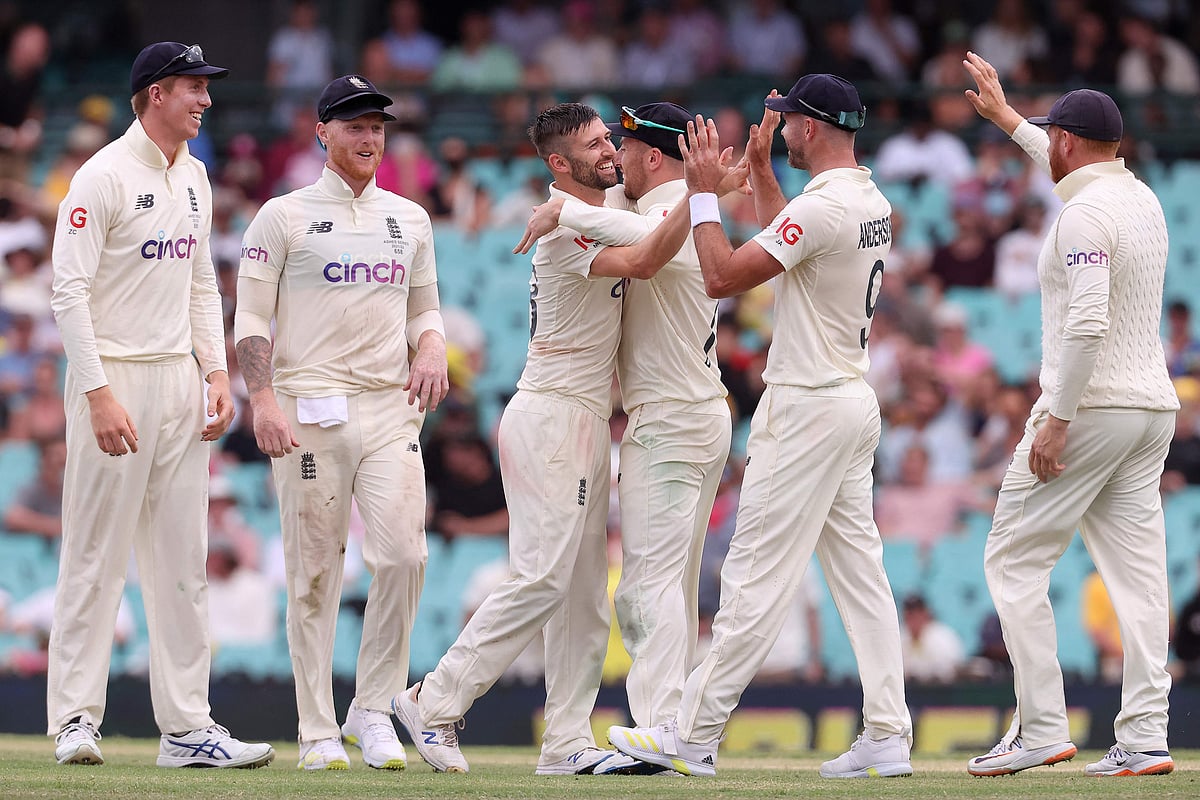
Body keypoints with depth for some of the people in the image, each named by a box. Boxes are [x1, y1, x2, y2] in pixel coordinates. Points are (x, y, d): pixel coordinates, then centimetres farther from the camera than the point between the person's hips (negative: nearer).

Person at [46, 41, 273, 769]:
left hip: (178, 379, 8)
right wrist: (99, 394, -22)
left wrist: (217, 371, 9)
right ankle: (76, 720, -2)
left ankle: (186, 727, 9)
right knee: (97, 557, -6)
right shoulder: (104, 177, -11)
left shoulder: (193, 178, 14)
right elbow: (70, 291, -15)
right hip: (115, 378, -8)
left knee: (183, 563, 7)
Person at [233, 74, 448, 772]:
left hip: (392, 407, 3)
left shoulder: (410, 218, 17)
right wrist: (264, 401, -13)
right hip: (309, 408, -3)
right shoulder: (284, 216, 4)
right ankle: (318, 732, 3)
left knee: (404, 555, -12)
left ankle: (373, 710, 1)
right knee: (315, 573, -3)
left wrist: (433, 351, 1)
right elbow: (251, 317, 0)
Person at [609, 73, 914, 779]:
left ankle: (694, 737, -5)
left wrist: (704, 192, -9)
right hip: (855, 401, 10)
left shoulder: (824, 205, -18)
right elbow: (786, 248, 30)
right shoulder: (874, 204, 12)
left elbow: (724, 277, -19)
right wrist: (759, 168, 28)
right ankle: (888, 738, 3)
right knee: (859, 570, 8)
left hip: (808, 409, -10)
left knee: (758, 575, -7)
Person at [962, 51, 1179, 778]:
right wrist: (1008, 119, 47)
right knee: (1138, 574, 4)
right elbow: (1083, 168, 37)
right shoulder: (1143, 200, 14)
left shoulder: (1084, 213, -14)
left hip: (1089, 408, -8)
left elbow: (1087, 323, -24)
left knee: (1015, 561, 0)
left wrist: (1056, 419, -22)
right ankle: (1144, 739, -1)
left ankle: (1042, 728, -6)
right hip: (1154, 408, 8)